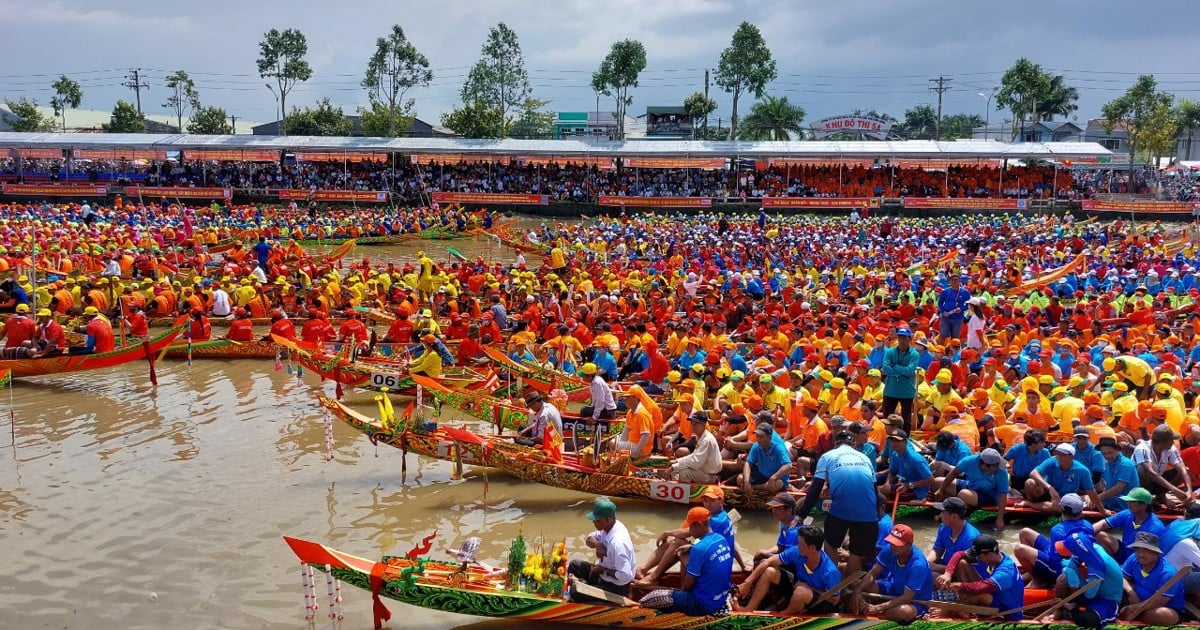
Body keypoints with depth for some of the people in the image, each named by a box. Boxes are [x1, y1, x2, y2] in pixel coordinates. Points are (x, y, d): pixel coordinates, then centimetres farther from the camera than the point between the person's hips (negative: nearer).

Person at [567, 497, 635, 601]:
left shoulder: (617, 542, -33)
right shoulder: (607, 527, -7)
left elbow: (626, 576, -36)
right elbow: (589, 539, 9)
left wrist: (604, 570, -21)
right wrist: (597, 545, -14)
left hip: (616, 588, -9)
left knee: (575, 592, -20)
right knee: (573, 565, 12)